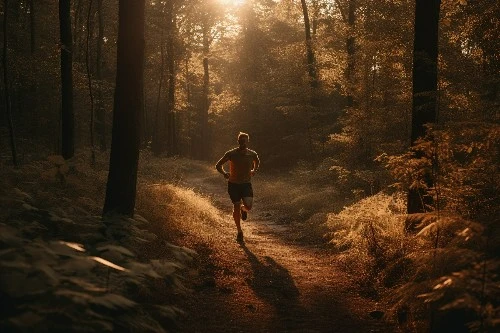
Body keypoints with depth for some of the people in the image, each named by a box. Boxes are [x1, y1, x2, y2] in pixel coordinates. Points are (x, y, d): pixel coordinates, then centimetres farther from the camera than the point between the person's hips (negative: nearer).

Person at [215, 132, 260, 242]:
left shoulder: (252, 154, -5)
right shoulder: (231, 153, -11)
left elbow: (257, 162, 20)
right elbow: (218, 165, 0)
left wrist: (254, 171, 4)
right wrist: (224, 173, -18)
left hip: (246, 184, 1)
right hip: (233, 184, -1)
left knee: (248, 206, -19)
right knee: (236, 207, 3)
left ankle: (243, 209, 21)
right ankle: (239, 231, 23)